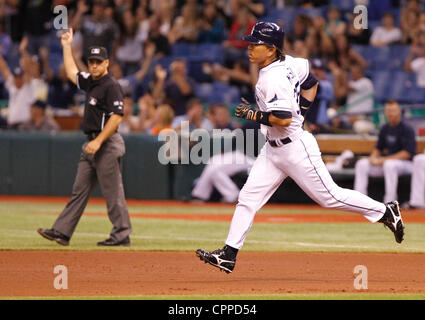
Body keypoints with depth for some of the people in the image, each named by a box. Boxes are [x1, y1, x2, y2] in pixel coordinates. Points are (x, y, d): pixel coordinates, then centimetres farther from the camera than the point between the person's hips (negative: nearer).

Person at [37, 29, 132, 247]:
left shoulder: (111, 87, -13)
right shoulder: (91, 83, 14)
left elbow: (116, 117, -20)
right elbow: (71, 72, 32)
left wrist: (98, 141, -24)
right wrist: (67, 46, 33)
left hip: (107, 144, -10)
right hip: (91, 146, 10)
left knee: (112, 192, -6)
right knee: (79, 190, 7)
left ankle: (122, 235, -1)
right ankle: (62, 232, 6)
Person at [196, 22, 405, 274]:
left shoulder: (274, 78, -23)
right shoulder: (288, 63, 6)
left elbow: (283, 119, -30)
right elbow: (311, 82, 20)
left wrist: (253, 115, -19)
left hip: (295, 147, -10)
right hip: (273, 149, 10)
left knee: (329, 196, 0)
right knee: (248, 198, 4)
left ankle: (385, 212, 16)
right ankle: (228, 255, 3)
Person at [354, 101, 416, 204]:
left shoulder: (407, 129, -12)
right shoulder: (385, 129, 11)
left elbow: (407, 153, -20)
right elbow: (378, 148, 19)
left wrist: (385, 159, -23)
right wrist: (373, 157, -5)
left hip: (405, 163, -7)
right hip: (386, 161, 8)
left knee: (389, 165, -39)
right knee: (361, 164, -7)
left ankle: (390, 202, -36)